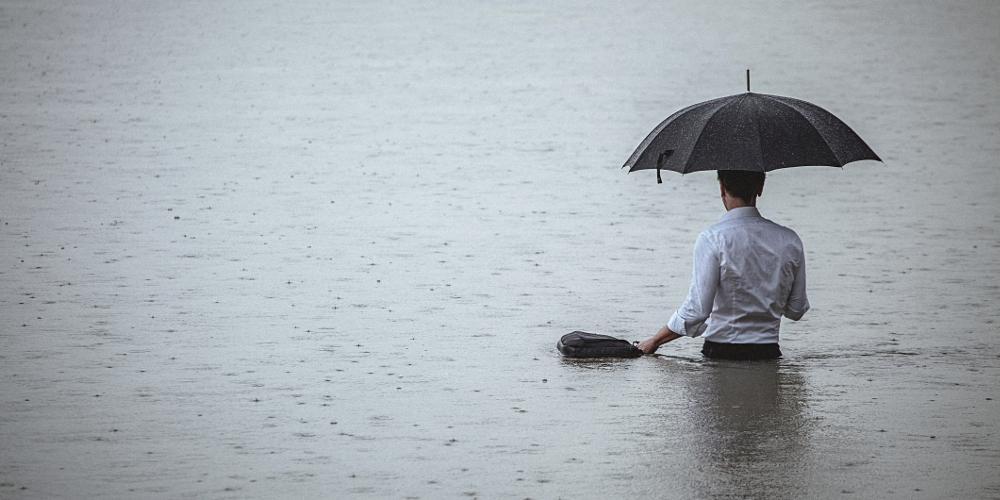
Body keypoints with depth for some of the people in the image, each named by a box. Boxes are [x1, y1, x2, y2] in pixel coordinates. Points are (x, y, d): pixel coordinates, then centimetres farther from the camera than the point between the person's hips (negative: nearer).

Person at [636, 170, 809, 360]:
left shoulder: (713, 239, -8)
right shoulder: (790, 241, 6)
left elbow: (696, 311, -12)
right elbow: (795, 310, 13)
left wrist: (655, 341, 1)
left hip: (721, 352, -4)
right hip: (769, 354, 4)